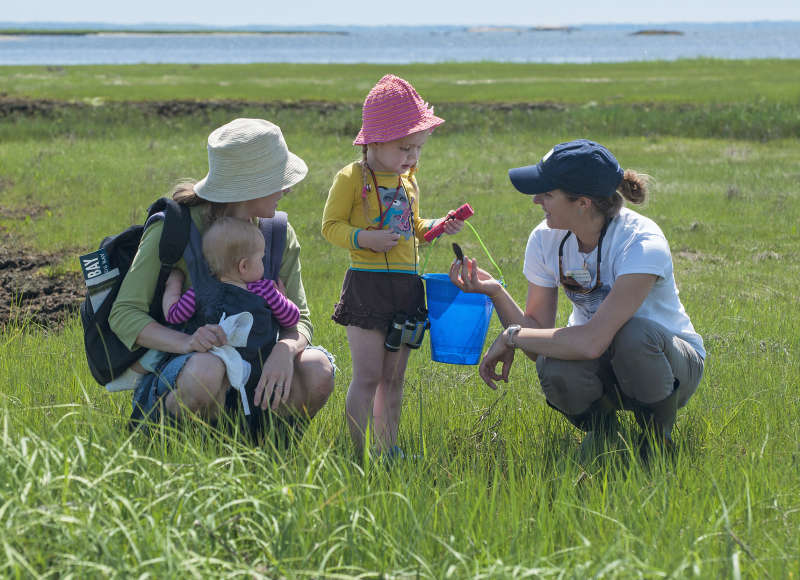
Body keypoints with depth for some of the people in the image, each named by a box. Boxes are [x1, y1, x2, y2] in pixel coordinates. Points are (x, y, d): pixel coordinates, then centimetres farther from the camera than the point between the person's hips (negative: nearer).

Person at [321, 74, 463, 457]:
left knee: (394, 377, 11)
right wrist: (365, 238, -21)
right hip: (367, 285, -7)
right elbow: (331, 226, -6)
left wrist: (438, 227, 9)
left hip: (406, 286, 7)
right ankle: (358, 453, -4)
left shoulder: (409, 182, 15)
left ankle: (388, 448, 17)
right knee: (368, 375, -8)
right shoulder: (351, 179, -7)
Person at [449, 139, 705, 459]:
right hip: (602, 368, 4)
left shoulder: (642, 244, -29)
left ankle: (658, 439, -9)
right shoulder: (546, 239, -9)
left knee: (635, 334, -38)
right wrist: (495, 292, -23)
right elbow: (538, 338, -8)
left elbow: (593, 341, -38)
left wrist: (511, 336, -28)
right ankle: (600, 429, 2)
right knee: (555, 369, -32)